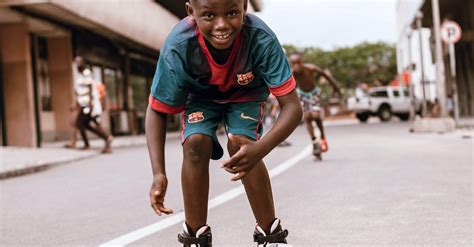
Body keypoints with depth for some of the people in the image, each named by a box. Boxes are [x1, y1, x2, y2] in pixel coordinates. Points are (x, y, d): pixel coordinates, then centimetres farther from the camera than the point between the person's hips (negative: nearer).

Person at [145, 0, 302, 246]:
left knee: (240, 144, -24)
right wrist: (158, 173, -35)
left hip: (245, 93, -1)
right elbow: (157, 111, -23)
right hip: (201, 95, 1)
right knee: (195, 143, -23)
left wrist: (261, 148, -55)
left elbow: (292, 106, -37)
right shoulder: (177, 47, -37)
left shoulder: (261, 39, -40)